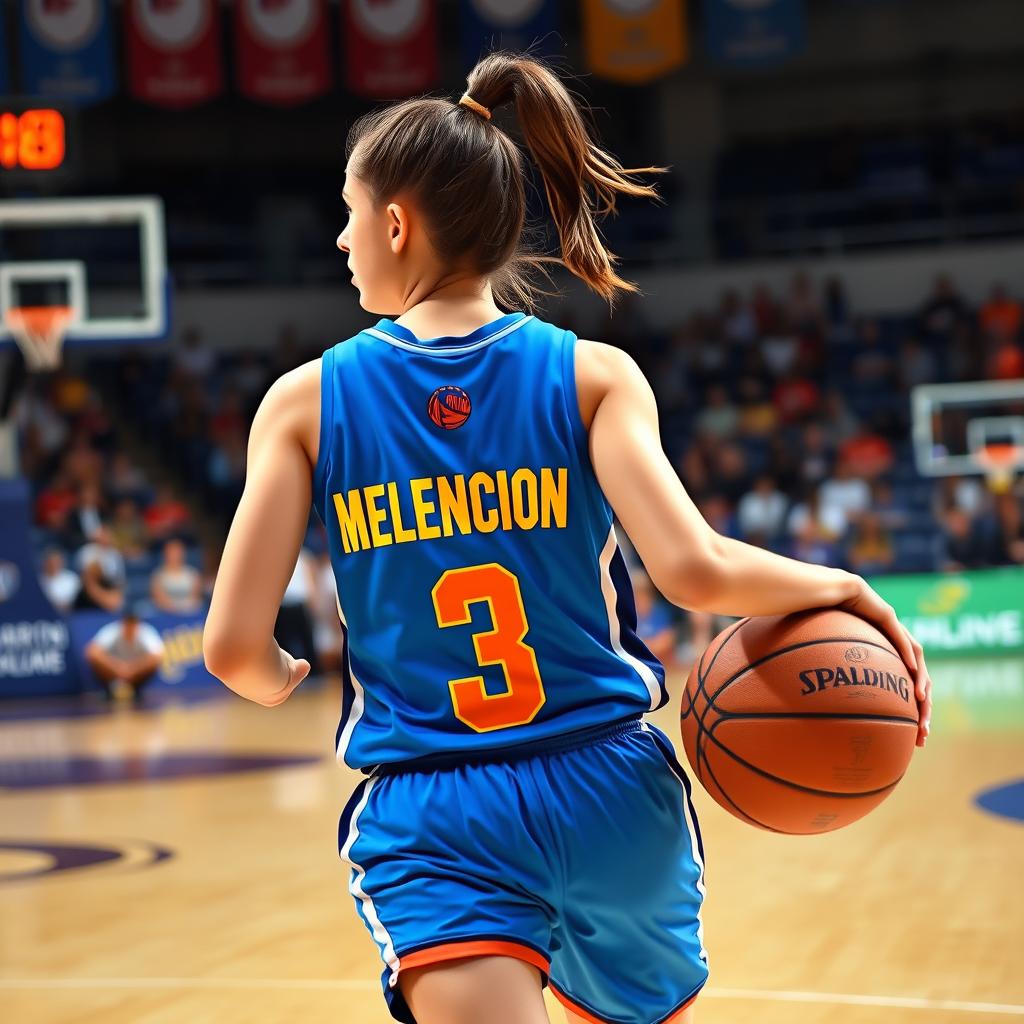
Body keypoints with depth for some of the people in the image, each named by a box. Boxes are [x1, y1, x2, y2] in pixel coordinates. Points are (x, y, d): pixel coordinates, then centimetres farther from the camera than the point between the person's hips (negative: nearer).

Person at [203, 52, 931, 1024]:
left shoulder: (306, 402, -2)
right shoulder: (595, 376, -4)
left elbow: (233, 647, -6)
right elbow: (697, 570, -17)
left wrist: (284, 684, 17)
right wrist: (841, 586, 1)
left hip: (428, 827, -1)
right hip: (608, 795, 2)